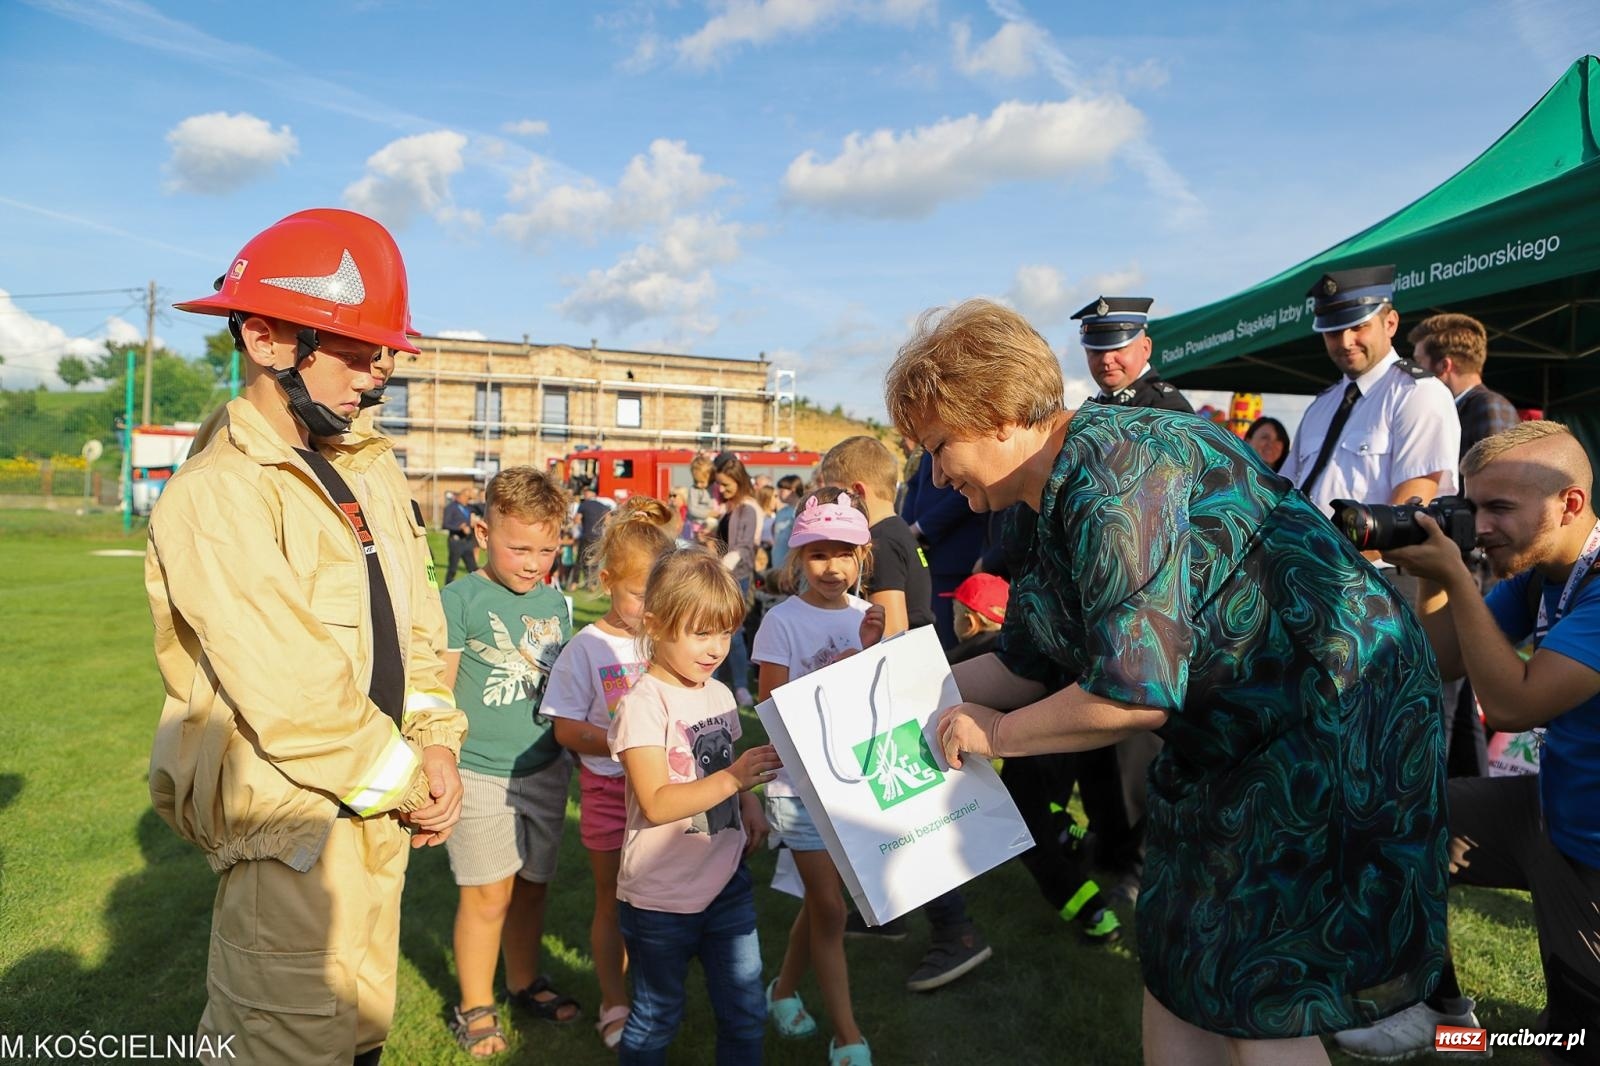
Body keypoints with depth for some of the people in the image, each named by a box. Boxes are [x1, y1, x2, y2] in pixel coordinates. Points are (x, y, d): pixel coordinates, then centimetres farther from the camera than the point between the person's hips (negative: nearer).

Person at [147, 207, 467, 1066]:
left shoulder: (371, 470, 6)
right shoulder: (214, 495, -19)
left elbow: (419, 620, 9)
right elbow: (292, 696, -25)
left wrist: (437, 743, -3)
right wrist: (406, 781, -14)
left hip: (377, 814, 8)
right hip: (292, 827, -7)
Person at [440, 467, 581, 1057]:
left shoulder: (555, 603, 7)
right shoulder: (460, 600, -10)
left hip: (545, 770, 5)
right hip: (480, 775, -5)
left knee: (532, 885, 16)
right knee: (487, 894, 5)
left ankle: (525, 982, 37)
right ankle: (474, 1007, 24)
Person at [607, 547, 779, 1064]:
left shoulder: (719, 694, 4)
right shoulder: (643, 703, -18)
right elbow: (656, 803, -25)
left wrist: (750, 805, -1)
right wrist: (735, 776, -33)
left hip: (728, 883, 6)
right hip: (661, 898, -6)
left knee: (746, 1014, 14)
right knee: (656, 1020, 15)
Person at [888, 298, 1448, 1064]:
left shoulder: (1113, 474, -26)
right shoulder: (1060, 495, 5)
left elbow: (1135, 694, -28)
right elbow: (1026, 667, 13)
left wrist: (996, 733, -13)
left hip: (1332, 723, -9)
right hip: (1232, 740, 9)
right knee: (1177, 973, 14)